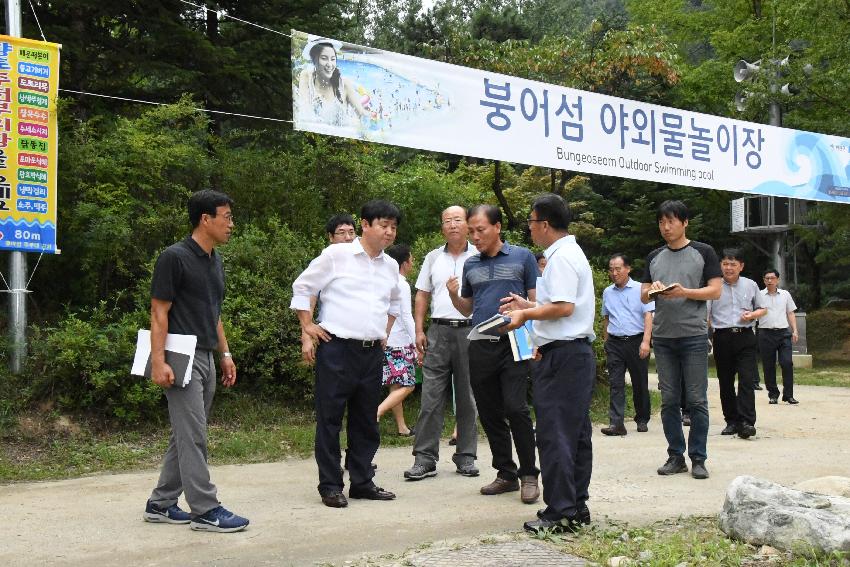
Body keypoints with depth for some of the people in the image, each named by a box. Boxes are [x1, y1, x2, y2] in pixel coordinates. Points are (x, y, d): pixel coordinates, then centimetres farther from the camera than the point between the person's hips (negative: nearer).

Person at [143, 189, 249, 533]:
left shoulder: (214, 261, 14)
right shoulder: (175, 257, -12)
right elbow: (159, 313, -14)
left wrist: (225, 354, 17)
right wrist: (159, 362, -20)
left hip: (206, 358, 9)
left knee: (185, 435, 12)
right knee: (193, 435, -6)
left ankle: (160, 505, 20)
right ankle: (206, 511, -1)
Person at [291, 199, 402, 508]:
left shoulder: (391, 266, 12)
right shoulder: (336, 255, -5)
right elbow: (302, 287, 1)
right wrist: (308, 326, -3)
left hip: (373, 353, 6)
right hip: (336, 349, -6)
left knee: (366, 422, 12)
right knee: (330, 420, -1)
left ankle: (362, 482, 22)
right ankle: (330, 486, 7)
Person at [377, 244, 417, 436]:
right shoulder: (402, 285, -12)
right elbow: (406, 316, -15)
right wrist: (416, 344, -11)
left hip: (386, 341, 8)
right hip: (400, 342, -8)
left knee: (396, 385, 12)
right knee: (407, 385, -4)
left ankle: (402, 426, 16)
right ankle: (376, 413, -18)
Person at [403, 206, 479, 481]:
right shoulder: (433, 258, 13)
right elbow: (422, 296, 15)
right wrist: (419, 330, 6)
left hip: (470, 331, -1)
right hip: (439, 331, 2)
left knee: (467, 397, 5)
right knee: (431, 396, -2)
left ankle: (466, 456, 13)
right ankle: (425, 458, 1)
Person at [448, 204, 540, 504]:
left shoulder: (522, 257, 2)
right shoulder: (470, 265, 14)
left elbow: (536, 301, 4)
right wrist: (454, 295, 1)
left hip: (513, 344, -5)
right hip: (480, 347, 5)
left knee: (515, 408, -14)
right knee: (490, 414, 8)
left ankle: (529, 474, -2)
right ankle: (506, 473, 19)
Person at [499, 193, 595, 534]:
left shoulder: (560, 257, -13)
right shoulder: (572, 253, 20)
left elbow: (563, 307, -21)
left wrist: (525, 314, -11)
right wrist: (526, 306, 23)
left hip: (562, 354, -11)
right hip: (579, 352, 11)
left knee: (554, 434, -7)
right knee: (576, 433, 13)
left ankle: (560, 513, -5)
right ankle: (577, 506, 20)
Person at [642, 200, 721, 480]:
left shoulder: (703, 252, 2)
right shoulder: (654, 257, 14)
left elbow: (715, 290, -3)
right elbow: (644, 296, 14)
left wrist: (684, 292, -18)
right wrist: (653, 289, -9)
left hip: (694, 336, -4)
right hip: (663, 337, 4)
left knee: (697, 400, -1)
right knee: (669, 400, 6)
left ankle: (698, 458, 7)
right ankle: (676, 456, 14)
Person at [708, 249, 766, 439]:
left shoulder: (751, 285, 9)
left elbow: (762, 309, 18)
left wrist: (753, 314, -3)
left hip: (745, 338, 0)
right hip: (722, 338, 0)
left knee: (747, 380, -11)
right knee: (725, 382, 7)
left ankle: (746, 423, -14)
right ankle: (731, 421, 18)